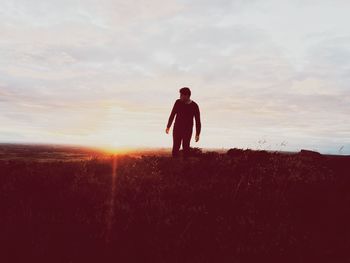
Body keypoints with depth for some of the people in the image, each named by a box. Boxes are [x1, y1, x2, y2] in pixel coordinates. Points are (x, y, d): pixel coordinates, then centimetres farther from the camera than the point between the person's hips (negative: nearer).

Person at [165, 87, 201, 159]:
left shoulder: (194, 106, -12)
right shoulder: (178, 102, -7)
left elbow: (198, 121, -8)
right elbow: (172, 114, 4)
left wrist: (197, 134, -10)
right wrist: (168, 126, 10)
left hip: (187, 131, -1)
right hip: (177, 129, 1)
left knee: (186, 148, 3)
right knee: (175, 147, 0)